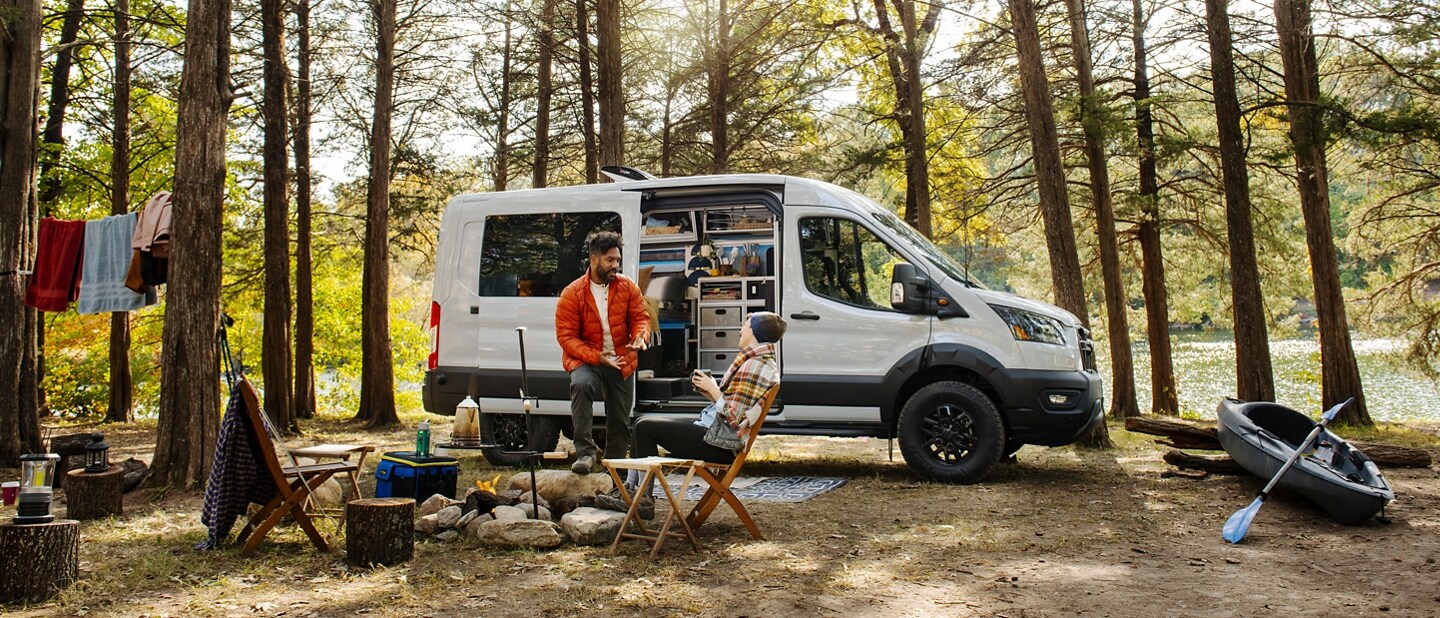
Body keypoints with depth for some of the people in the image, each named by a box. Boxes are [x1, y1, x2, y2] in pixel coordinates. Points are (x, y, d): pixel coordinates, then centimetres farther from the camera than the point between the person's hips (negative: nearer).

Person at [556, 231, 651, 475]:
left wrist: (640, 336, -23)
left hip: (622, 362, 4)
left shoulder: (628, 287, -1)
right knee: (581, 384, -37)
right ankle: (585, 453, -32)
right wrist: (597, 357, -24)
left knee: (620, 420, 8)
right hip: (586, 360, -3)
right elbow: (566, 337, -12)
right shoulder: (571, 294, -11)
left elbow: (640, 317, 2)